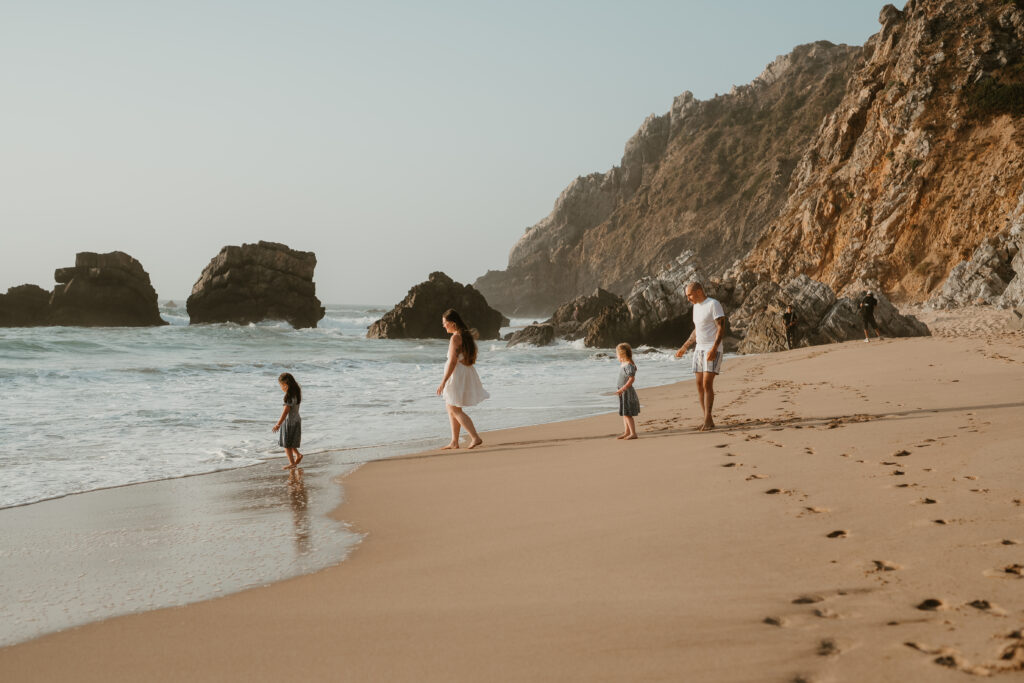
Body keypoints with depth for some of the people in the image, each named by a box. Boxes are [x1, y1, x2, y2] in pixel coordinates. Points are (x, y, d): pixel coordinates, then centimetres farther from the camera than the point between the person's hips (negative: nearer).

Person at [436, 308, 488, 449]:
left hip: (457, 374, -10)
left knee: (455, 410, -3)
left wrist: (443, 382, -20)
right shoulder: (467, 335, 11)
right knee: (451, 408, 16)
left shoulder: (456, 337, -17)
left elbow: (453, 361, -21)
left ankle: (475, 437, -8)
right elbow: (472, 358, 17)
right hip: (467, 372, 10)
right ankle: (454, 442, 18)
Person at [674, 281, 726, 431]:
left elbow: (721, 328, -15)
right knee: (699, 385, 2)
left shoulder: (713, 304, -9)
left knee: (707, 383, -15)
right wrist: (684, 348, 26)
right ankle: (708, 421, 6)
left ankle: (708, 420, -13)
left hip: (712, 350, -8)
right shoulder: (696, 306, 16)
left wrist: (714, 349, -25)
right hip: (699, 350, 8)